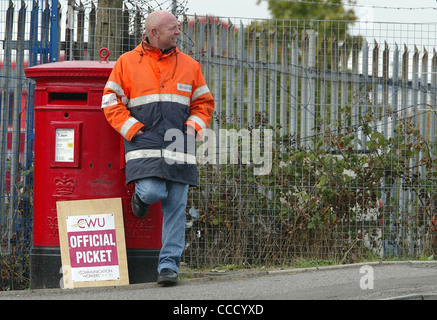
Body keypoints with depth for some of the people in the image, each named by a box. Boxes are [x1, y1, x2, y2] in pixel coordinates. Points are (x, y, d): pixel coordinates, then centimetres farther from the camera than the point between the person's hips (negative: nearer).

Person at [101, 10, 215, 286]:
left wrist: (195, 125, 3)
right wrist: (132, 128, -6)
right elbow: (111, 101, 6)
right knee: (153, 193, -21)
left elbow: (204, 102, 22)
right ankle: (141, 196, 18)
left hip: (178, 147, 3)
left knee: (176, 206, -3)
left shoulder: (189, 65, 15)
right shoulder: (128, 62, 6)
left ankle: (169, 264, 3)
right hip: (145, 146, -3)